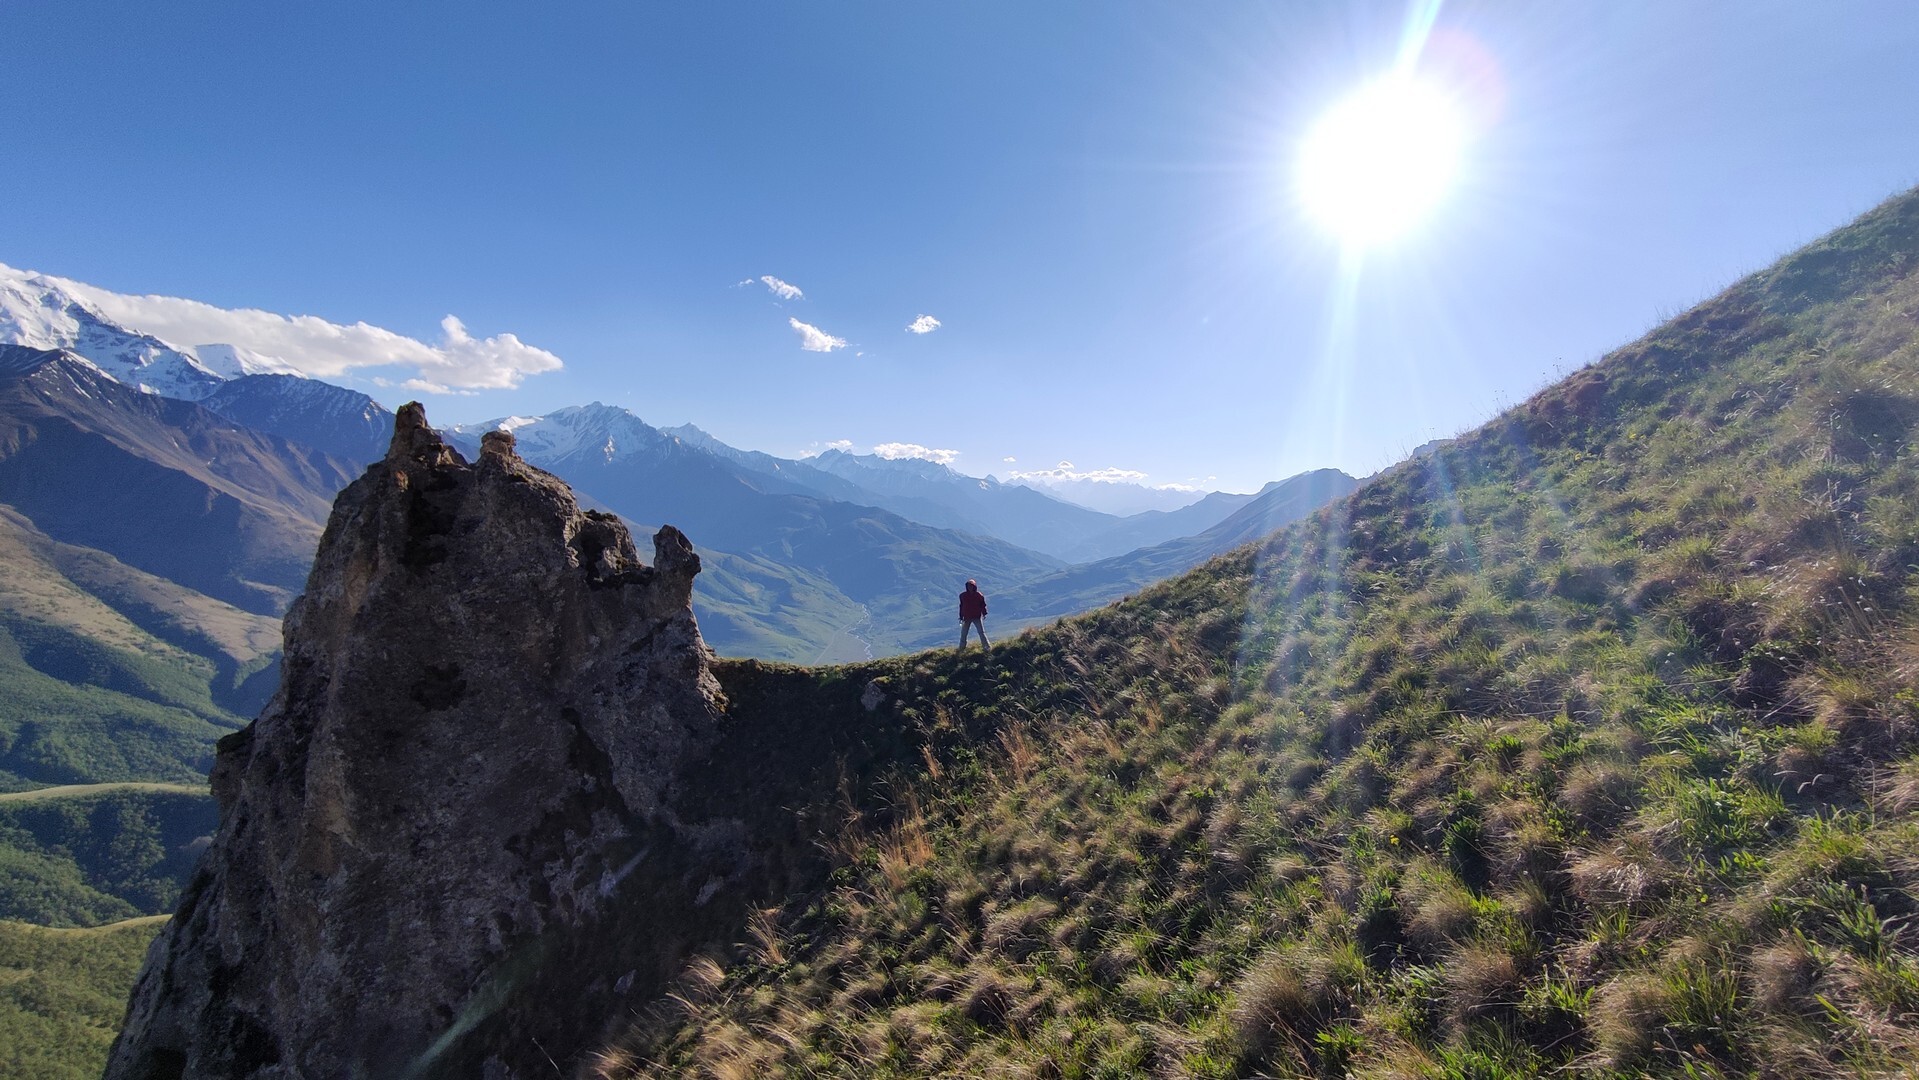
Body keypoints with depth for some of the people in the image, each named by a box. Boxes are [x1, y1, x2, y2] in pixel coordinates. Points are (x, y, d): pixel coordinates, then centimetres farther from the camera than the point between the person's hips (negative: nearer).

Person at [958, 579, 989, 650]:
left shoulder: (979, 595, -3)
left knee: (981, 632, -2)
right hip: (967, 618, 2)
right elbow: (961, 606, 10)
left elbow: (983, 605, 2)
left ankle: (987, 647, 3)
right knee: (963, 634, 6)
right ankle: (961, 648, 19)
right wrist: (961, 617, 10)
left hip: (977, 617, -2)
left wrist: (984, 614, -8)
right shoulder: (963, 596, 3)